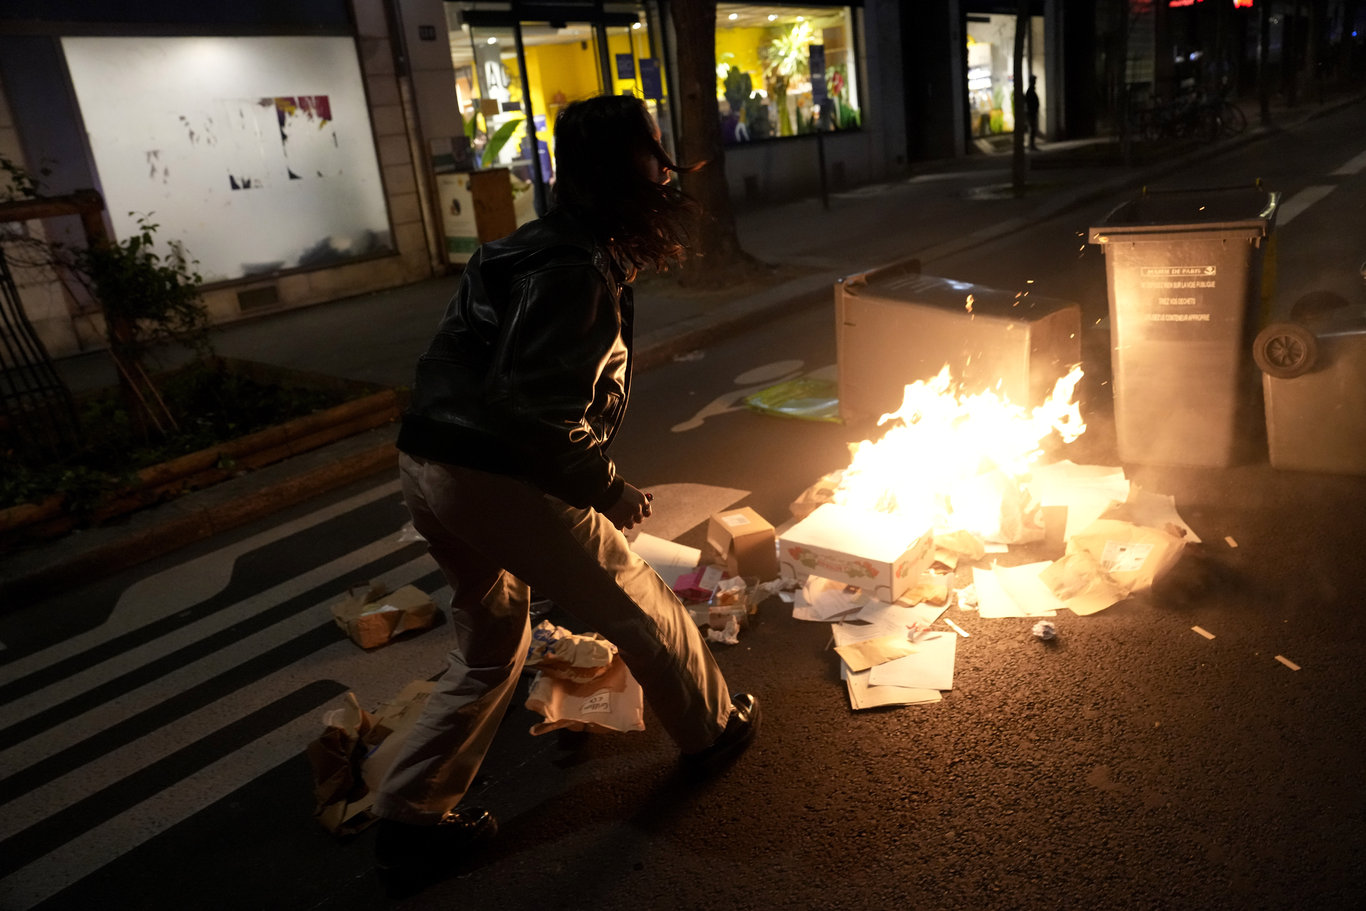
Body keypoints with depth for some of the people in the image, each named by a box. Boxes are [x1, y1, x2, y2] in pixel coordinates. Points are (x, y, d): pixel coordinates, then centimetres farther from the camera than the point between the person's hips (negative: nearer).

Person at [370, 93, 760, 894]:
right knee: (639, 605, 12)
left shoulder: (540, 249, 14)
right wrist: (609, 489, -11)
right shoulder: (578, 273, -17)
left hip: (429, 468, 10)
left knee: (492, 649, 22)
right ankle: (714, 731, 35)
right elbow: (538, 414, -25)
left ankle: (411, 821, 28)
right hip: (499, 480, -10)